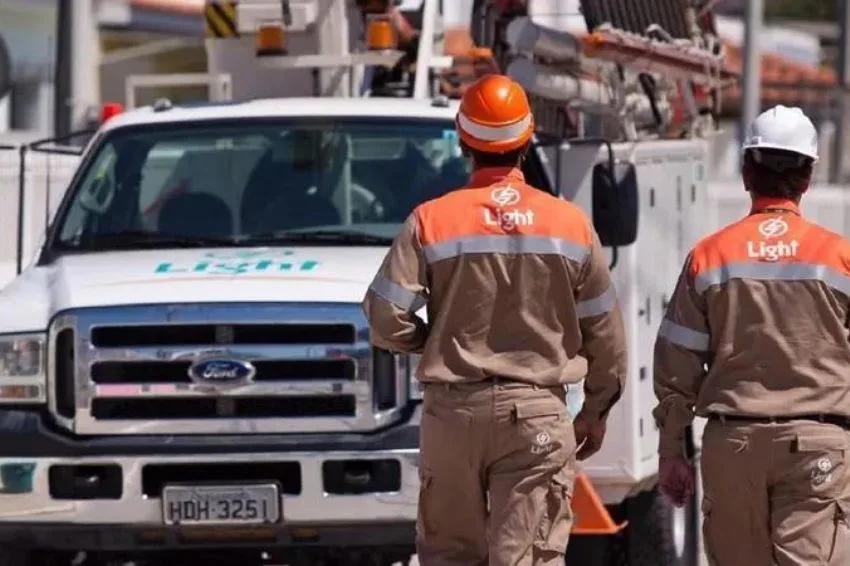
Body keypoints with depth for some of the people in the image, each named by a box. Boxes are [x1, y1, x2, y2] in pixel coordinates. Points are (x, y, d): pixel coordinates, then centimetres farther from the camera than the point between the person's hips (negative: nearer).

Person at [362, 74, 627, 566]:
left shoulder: (432, 221, -4)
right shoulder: (571, 225, 1)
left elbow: (386, 322, -8)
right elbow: (605, 331, 7)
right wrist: (596, 411, 20)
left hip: (452, 410, 0)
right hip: (539, 413, 0)